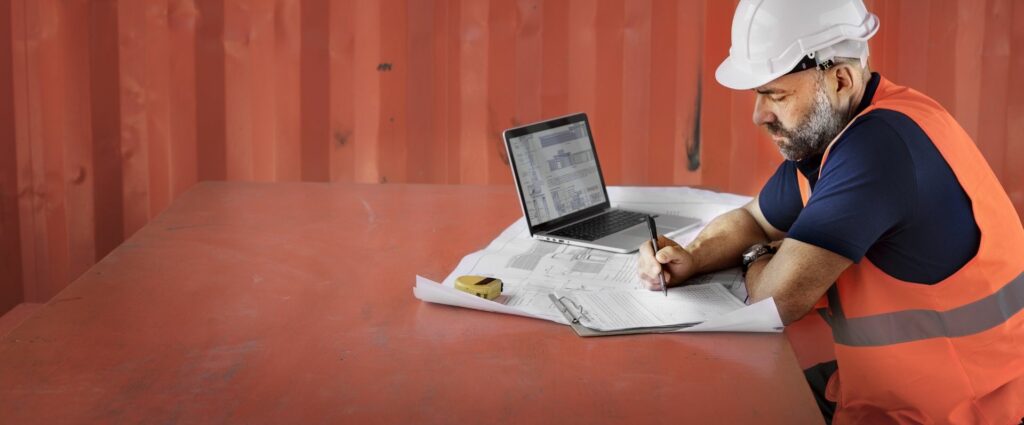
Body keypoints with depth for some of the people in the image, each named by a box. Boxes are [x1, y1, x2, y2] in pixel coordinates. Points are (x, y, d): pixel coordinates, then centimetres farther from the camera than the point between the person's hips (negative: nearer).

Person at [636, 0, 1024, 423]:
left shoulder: (880, 142, -28)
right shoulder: (820, 134, 2)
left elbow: (780, 296, -28)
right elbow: (753, 220, 17)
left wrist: (756, 263, -4)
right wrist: (692, 258, -3)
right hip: (880, 384, 8)